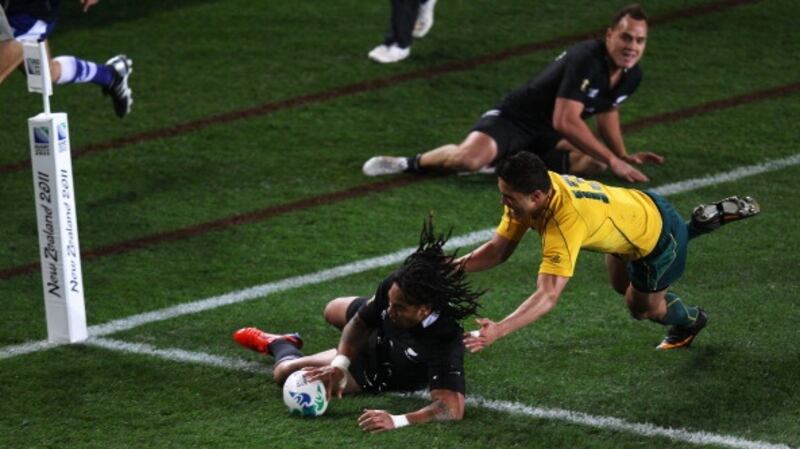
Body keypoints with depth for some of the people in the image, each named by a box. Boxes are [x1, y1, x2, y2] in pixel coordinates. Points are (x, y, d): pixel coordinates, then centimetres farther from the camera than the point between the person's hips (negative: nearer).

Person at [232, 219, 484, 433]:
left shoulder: (444, 343, -50)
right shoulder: (394, 287, -35)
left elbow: (452, 408, -56)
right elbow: (360, 322, -16)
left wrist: (398, 421, -67)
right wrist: (339, 364, -31)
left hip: (384, 373, -4)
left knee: (285, 372, -5)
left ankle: (279, 345, 34)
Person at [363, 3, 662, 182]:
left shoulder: (631, 76, -1)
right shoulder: (585, 60, -27)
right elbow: (566, 122, -31)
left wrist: (622, 155, 13)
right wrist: (612, 160, -28)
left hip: (548, 138, 9)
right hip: (515, 120, -9)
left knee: (594, 162, -20)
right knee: (469, 158, -37)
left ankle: (510, 162, -4)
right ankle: (412, 164, -4)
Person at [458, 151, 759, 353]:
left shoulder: (566, 223, -45)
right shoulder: (526, 194, -23)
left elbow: (547, 297, -50)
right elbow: (498, 249, -15)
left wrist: (497, 331, -60)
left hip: (657, 235, -7)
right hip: (637, 205, 7)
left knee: (643, 307, 17)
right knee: (622, 285, 32)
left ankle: (690, 321, 52)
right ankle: (709, 219, 40)